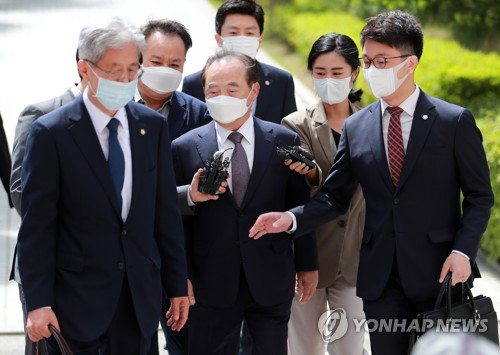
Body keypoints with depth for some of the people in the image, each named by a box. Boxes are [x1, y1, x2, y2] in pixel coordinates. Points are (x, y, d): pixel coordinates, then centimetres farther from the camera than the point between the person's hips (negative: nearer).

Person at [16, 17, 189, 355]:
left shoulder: (153, 126, 6)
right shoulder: (51, 133, -8)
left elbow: (166, 212, 9)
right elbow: (37, 226, -8)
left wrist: (177, 286, 8)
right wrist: (38, 303, -12)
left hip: (140, 299, 4)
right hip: (77, 300, -4)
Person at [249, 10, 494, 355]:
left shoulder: (455, 121, -3)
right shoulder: (356, 128, 6)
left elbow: (479, 196, -1)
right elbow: (335, 197, 8)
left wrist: (462, 252, -14)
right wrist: (291, 218, -10)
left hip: (440, 273, -3)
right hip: (381, 279, 3)